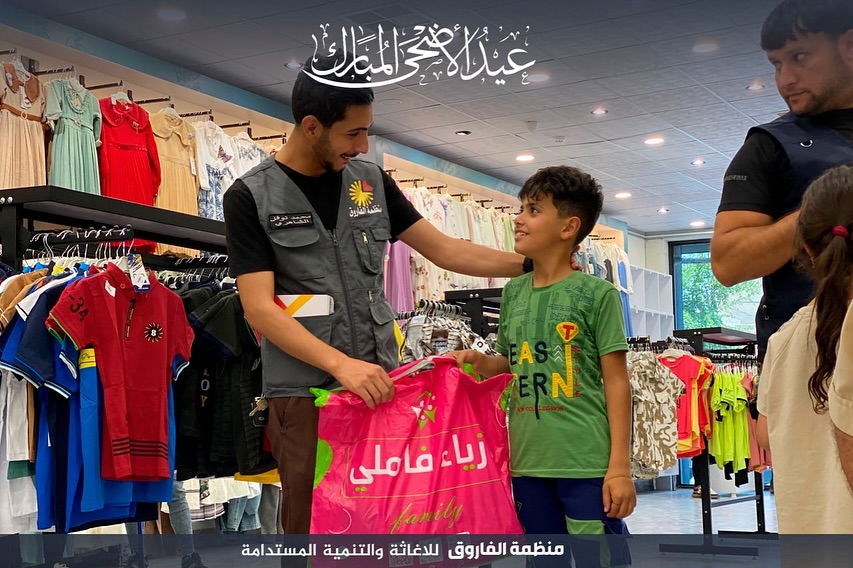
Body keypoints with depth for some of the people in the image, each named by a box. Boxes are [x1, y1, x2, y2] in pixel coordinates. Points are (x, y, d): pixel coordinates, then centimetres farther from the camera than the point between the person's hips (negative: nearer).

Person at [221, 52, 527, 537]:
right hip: (304, 394, -3)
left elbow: (443, 249, 13)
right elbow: (261, 309, -12)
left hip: (381, 383, 4)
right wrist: (340, 363, -23)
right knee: (314, 526, 2)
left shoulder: (372, 182, 9)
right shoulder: (251, 197, -4)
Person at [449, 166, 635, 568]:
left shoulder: (596, 294, -5)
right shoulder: (513, 293, 11)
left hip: (587, 462, -5)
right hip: (528, 463, 6)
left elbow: (616, 382, -6)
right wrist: (479, 362, 0)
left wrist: (619, 467, -10)